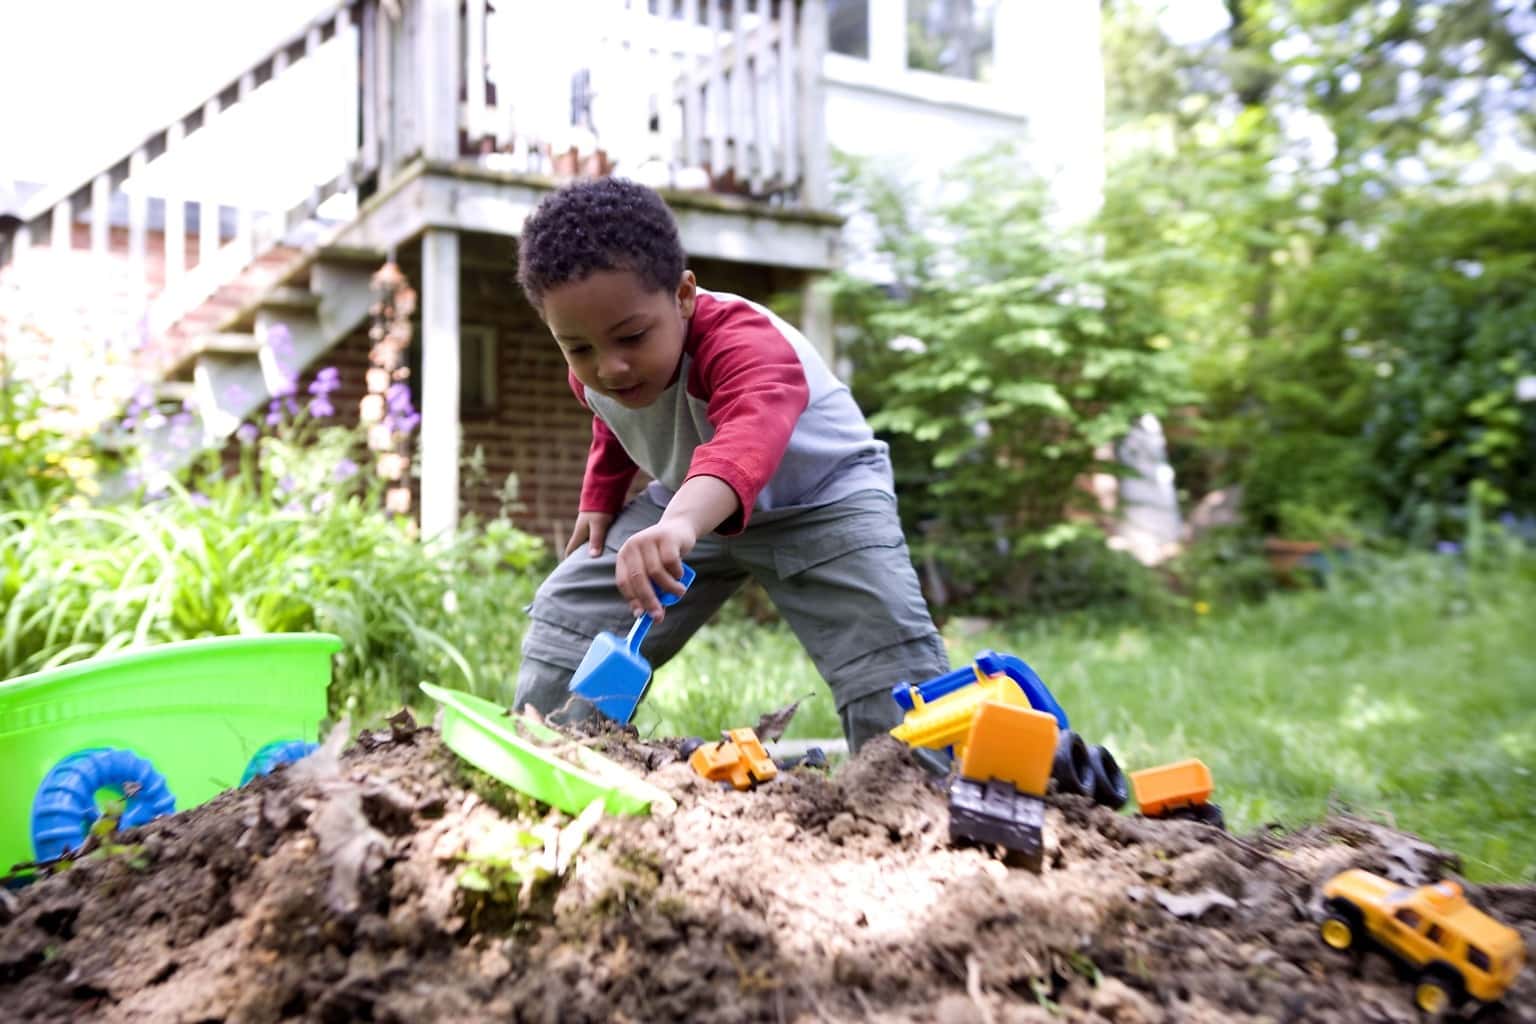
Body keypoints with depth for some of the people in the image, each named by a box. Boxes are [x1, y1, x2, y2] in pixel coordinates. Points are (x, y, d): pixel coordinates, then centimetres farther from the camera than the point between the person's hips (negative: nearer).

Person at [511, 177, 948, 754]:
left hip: (822, 500, -6)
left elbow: (751, 436, -64)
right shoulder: (591, 376, -15)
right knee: (565, 615, 3)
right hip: (685, 506, 6)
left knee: (888, 651, -24)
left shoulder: (743, 343, -40)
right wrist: (599, 501, 1)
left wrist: (682, 523, -81)